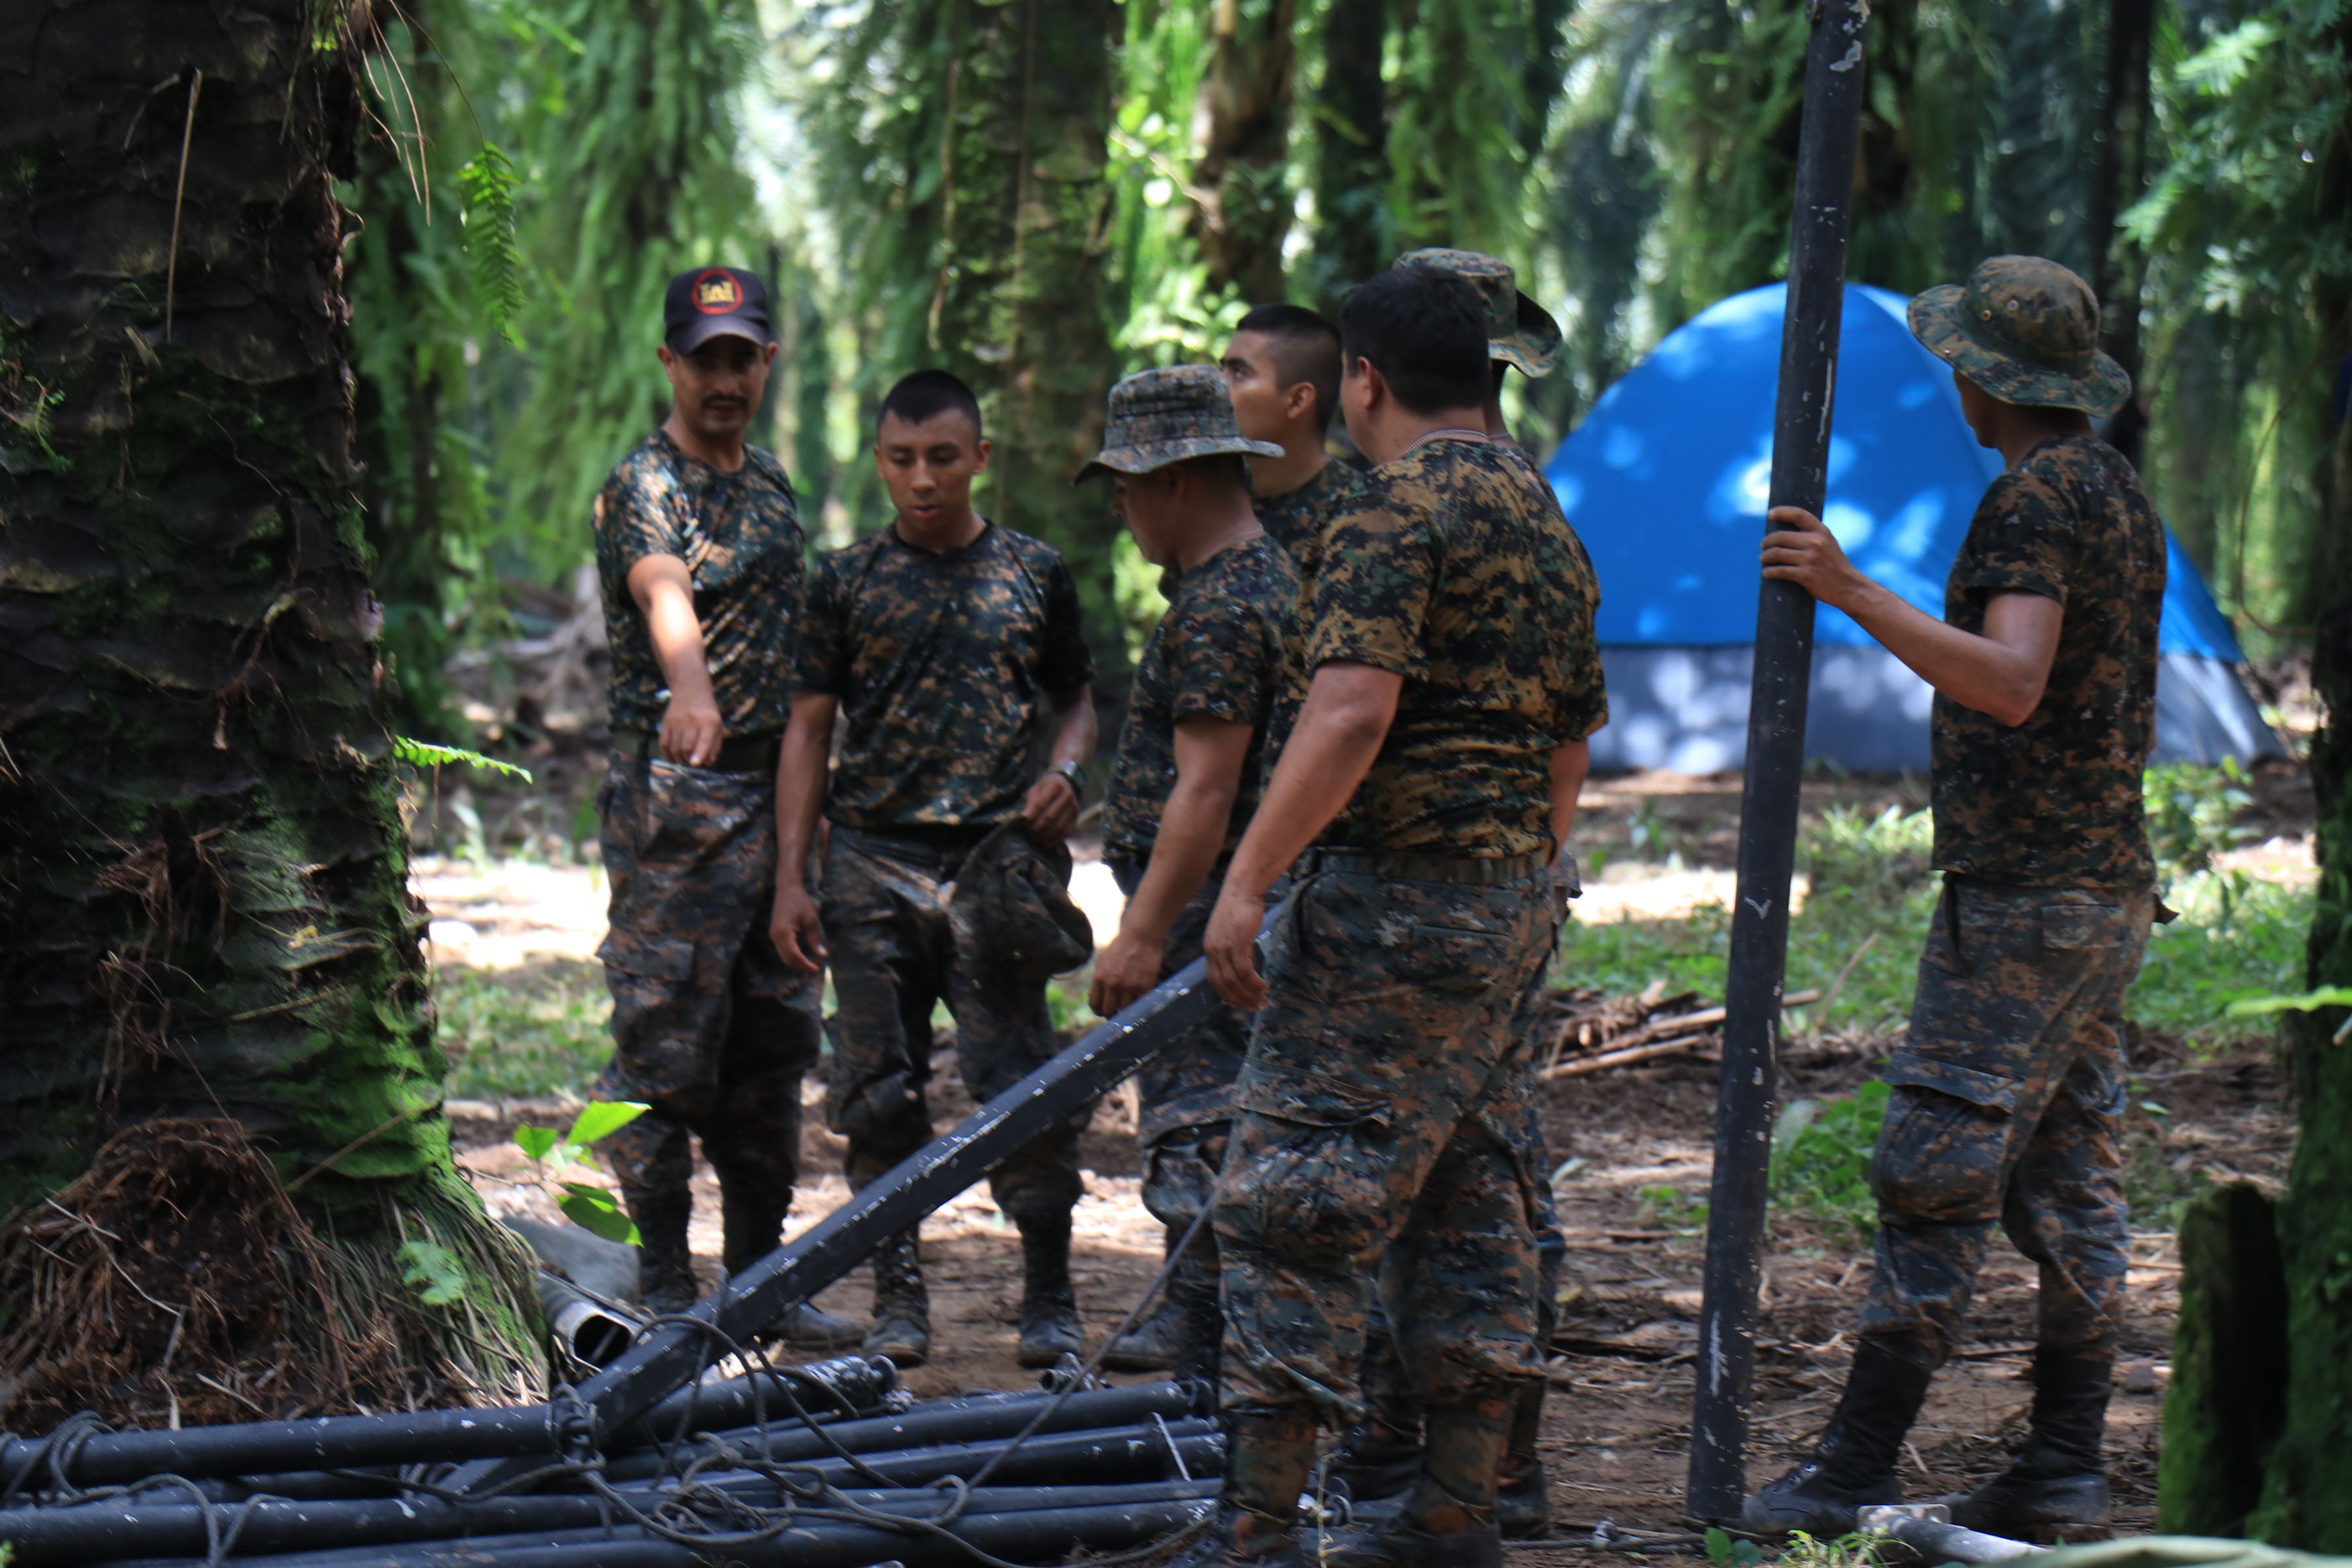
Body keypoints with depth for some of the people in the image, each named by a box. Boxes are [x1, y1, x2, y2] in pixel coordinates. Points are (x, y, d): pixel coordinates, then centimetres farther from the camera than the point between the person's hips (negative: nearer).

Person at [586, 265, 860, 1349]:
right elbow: (663, 592, -32)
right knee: (665, 1045, -5)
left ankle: (760, 1273, 20)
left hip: (771, 785, 8)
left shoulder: (769, 482, 15)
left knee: (772, 1044, 11)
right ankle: (661, 1290, 0)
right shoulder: (643, 486, -10)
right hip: (674, 798, -8)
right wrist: (689, 690, -52)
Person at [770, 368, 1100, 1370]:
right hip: (873, 864, 1)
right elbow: (809, 726, 10)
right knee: (878, 1090, 2)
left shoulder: (1033, 574, 9)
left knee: (1022, 1080, -8)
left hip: (997, 857, -1)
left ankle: (1049, 1296, 1)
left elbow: (1077, 700, 19)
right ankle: (898, 1296, 12)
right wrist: (790, 879, 3)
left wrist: (1064, 771, -5)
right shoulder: (848, 580, 9)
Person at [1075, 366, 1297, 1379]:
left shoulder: (1219, 611, -17)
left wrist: (1144, 933, -24)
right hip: (1242, 905, 11)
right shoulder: (1272, 575, 17)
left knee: (1197, 1126, -10)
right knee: (1212, 1119, 16)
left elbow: (1206, 791, -23)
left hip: (1202, 909, -11)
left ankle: (1207, 1358, -10)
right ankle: (1189, 1324, 23)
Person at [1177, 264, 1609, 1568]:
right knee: (1468, 1204, 13)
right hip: (1508, 900, 9)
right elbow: (1569, 741, 21)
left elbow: (1351, 711, -24)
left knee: (1296, 1205, -7)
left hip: (1389, 896, -9)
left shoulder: (1398, 507, -13)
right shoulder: (1543, 520, 16)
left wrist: (1247, 880, -22)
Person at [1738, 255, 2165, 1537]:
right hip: (2107, 887, 10)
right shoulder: (2119, 491, 18)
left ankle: (1852, 1476, -10)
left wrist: (1854, 594, -33)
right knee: (2070, 1188, 10)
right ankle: (2065, 1467, 12)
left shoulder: (2033, 498, -13)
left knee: (1935, 1175, -10)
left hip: (2021, 894, -10)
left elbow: (2012, 686, -28)